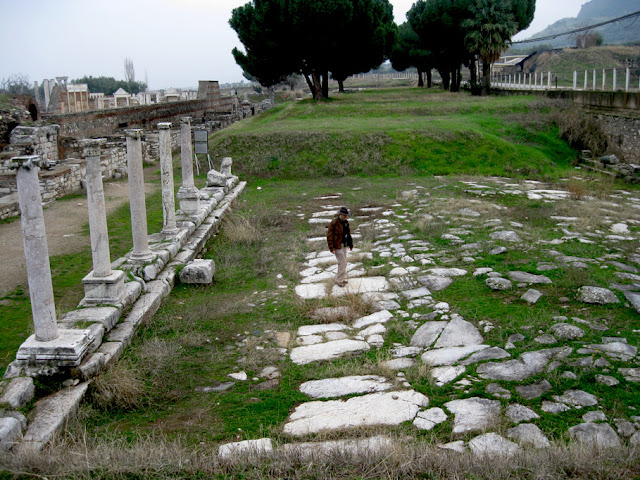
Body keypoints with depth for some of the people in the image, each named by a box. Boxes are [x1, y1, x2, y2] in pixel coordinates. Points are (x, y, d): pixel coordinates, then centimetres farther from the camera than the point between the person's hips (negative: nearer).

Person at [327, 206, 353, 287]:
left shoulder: (345, 222, 4)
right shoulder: (334, 223, -19)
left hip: (344, 245, 8)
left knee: (342, 262, 14)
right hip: (337, 245, -8)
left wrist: (351, 244, 14)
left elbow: (348, 234, 16)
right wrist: (331, 249, -21)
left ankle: (341, 278, 26)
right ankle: (339, 280, 4)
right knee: (343, 263, -7)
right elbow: (329, 236, -18)